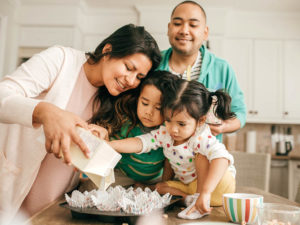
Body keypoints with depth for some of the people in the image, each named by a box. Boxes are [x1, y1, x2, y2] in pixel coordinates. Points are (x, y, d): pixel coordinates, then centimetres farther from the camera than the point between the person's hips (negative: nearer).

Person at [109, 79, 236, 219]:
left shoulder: (203, 138, -32)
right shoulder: (165, 133, -13)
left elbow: (222, 159, -48)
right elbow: (140, 143, -15)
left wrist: (205, 192, -58)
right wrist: (110, 145, -30)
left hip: (220, 183, -6)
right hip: (190, 185, 7)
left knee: (201, 155, -29)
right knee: (160, 187, -4)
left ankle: (197, 197, -22)